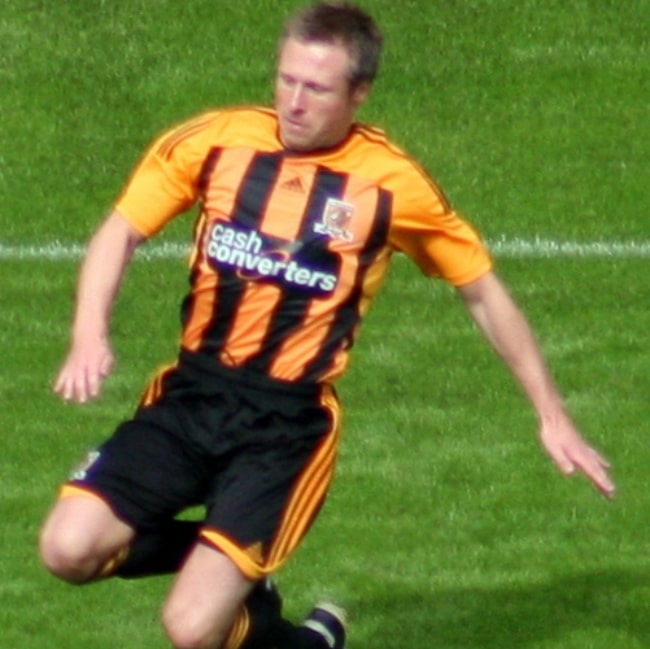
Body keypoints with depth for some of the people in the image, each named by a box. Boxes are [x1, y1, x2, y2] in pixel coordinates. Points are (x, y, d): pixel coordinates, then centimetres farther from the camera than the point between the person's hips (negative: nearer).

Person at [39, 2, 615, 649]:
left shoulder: (392, 184, -4)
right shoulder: (214, 141, 0)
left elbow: (484, 294, 8)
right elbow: (119, 233, 6)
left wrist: (551, 416, 10)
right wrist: (89, 338, -12)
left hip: (288, 424, -3)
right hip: (190, 394, 3)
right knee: (70, 548, -18)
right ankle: (224, 555, 12)